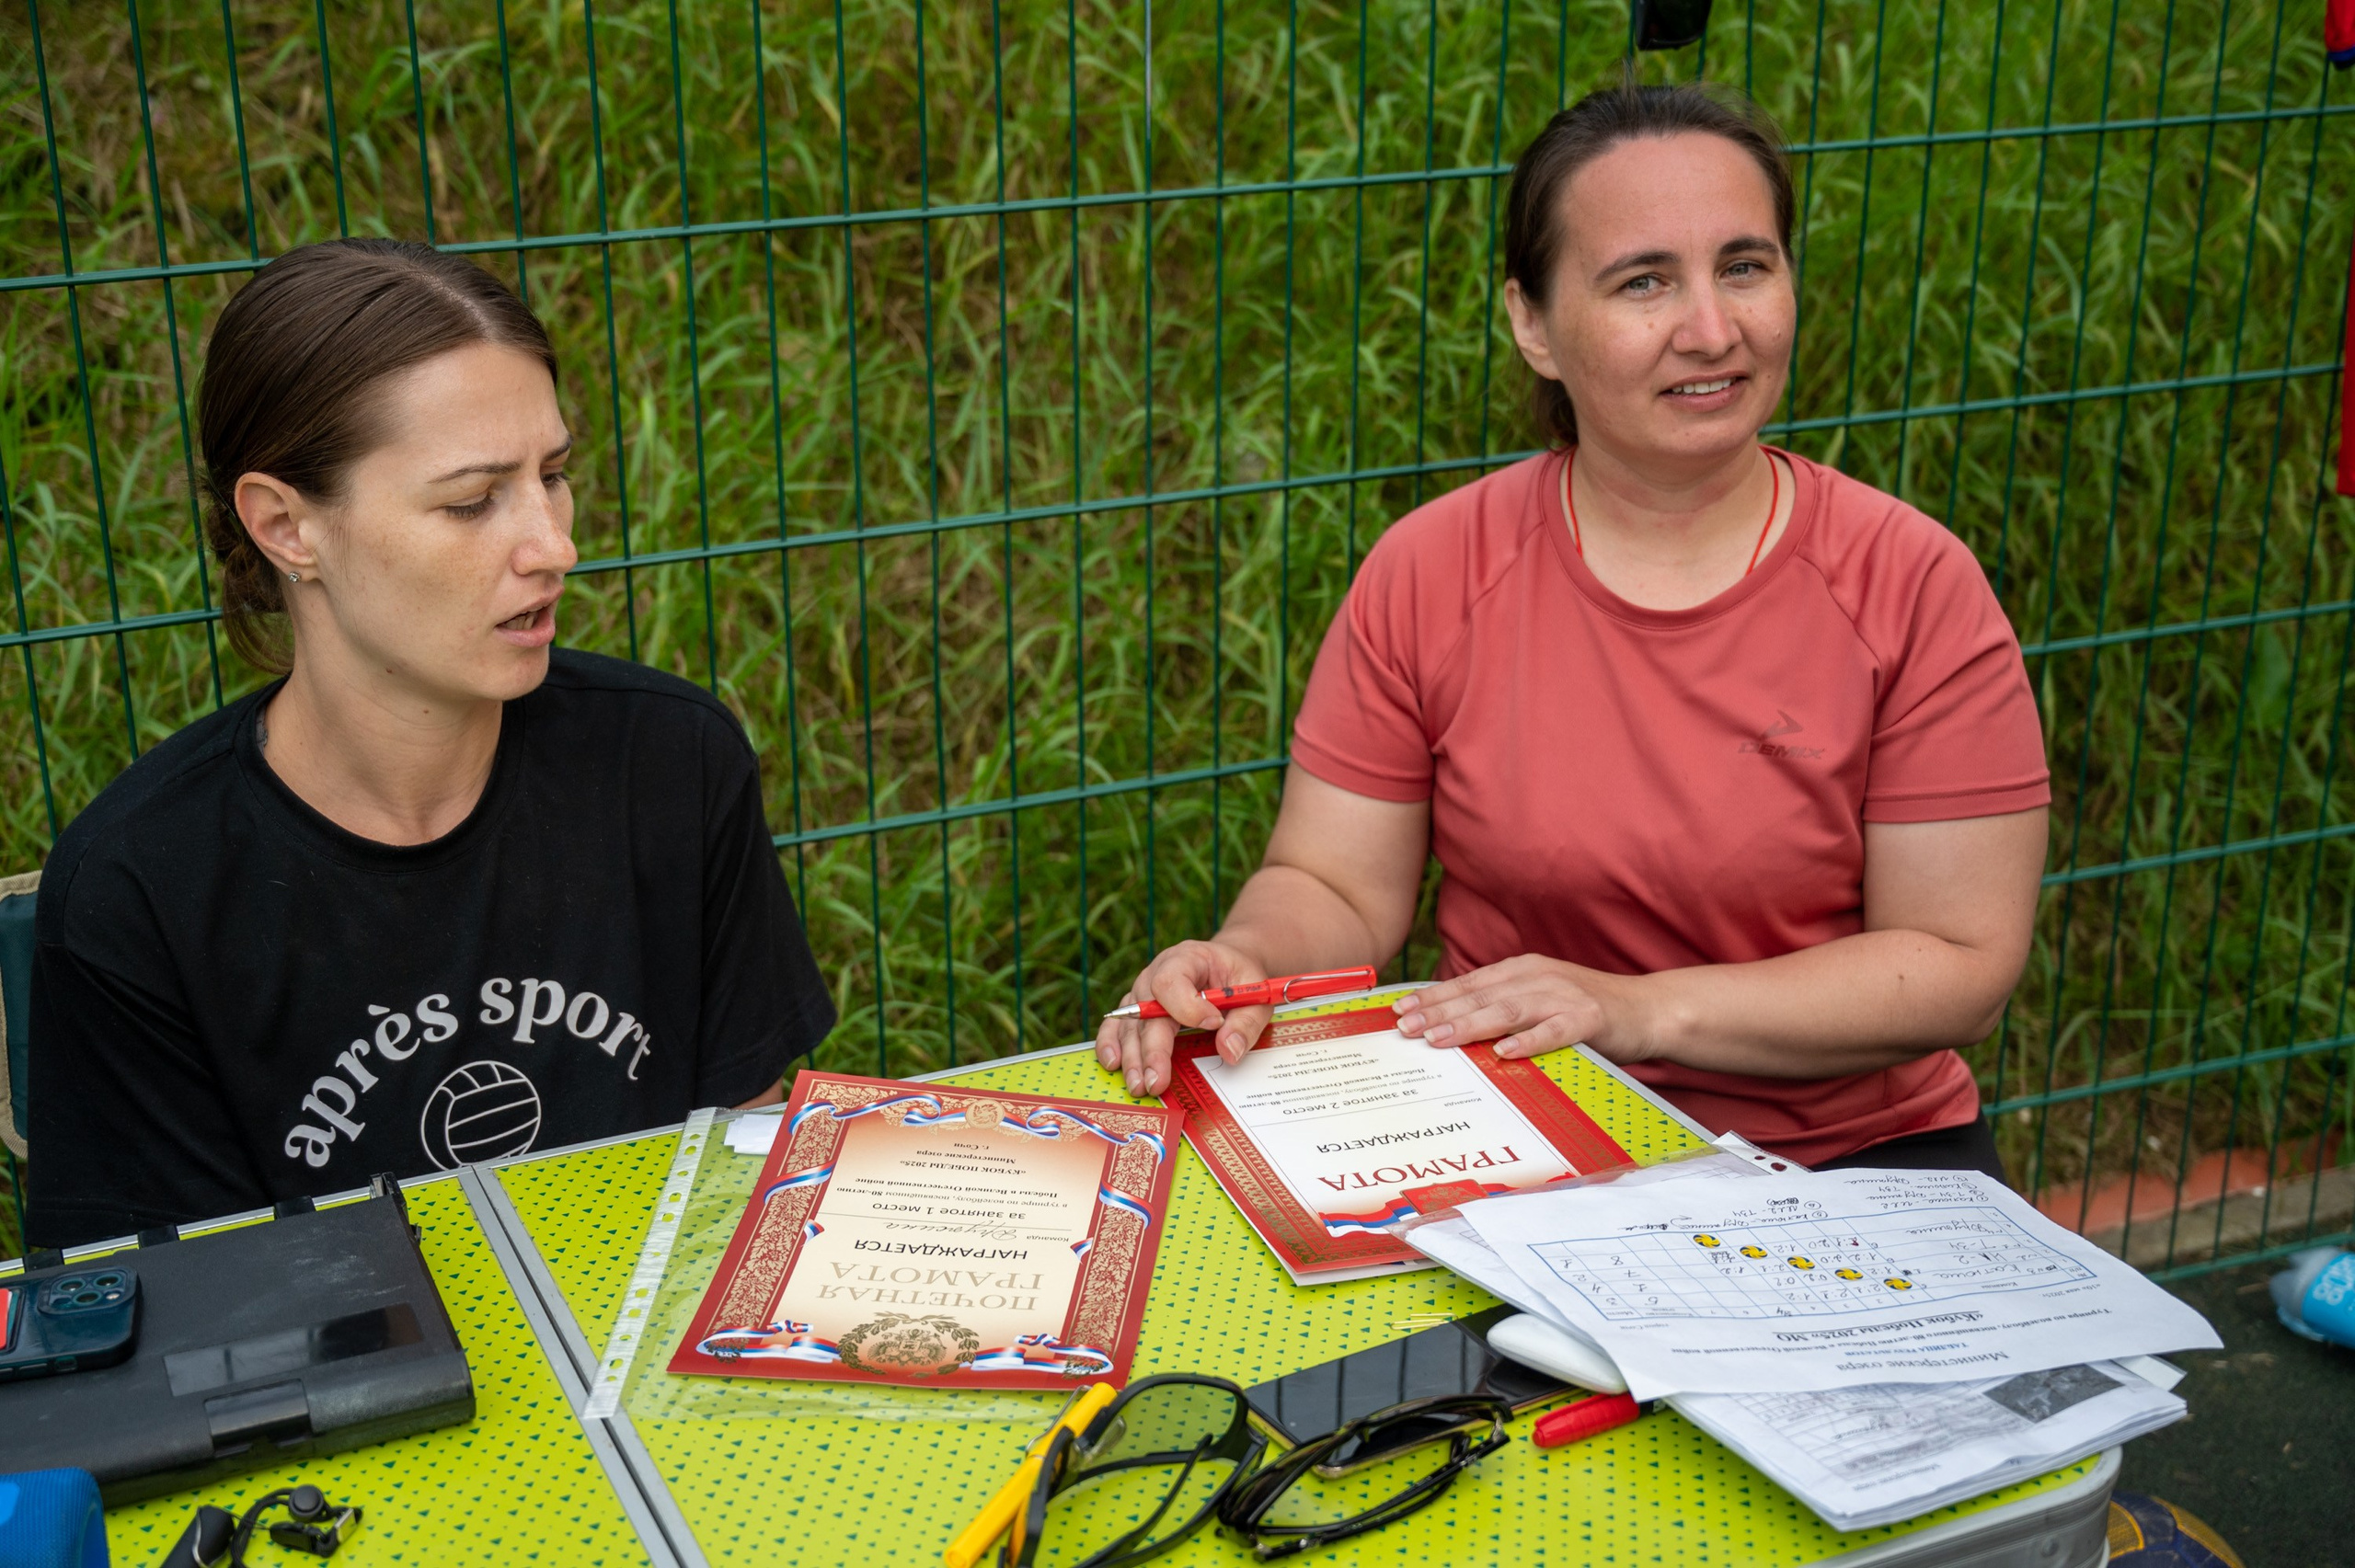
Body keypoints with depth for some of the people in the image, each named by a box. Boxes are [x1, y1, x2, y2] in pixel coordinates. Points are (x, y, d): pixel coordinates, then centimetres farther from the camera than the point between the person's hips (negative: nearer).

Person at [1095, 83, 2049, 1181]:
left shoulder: (1912, 585, -7)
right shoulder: (1428, 575, -3)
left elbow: (1962, 964, -7)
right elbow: (1338, 889, 2)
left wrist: (1644, 1008, -17)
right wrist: (1244, 963, -21)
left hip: (1856, 1153, 0)